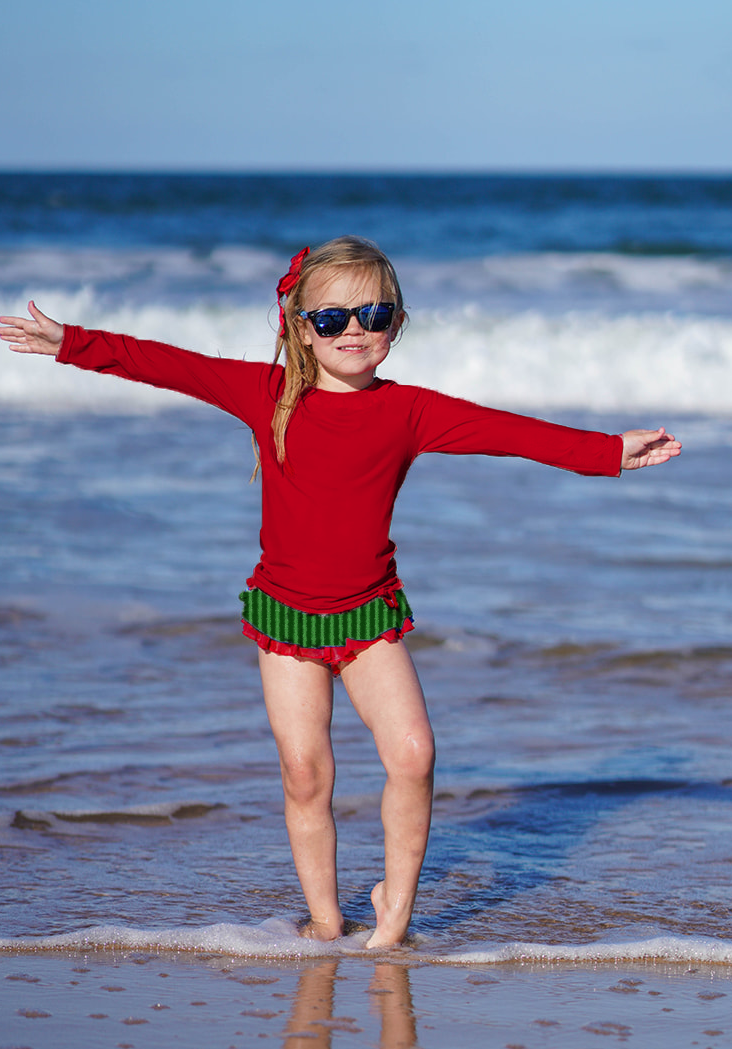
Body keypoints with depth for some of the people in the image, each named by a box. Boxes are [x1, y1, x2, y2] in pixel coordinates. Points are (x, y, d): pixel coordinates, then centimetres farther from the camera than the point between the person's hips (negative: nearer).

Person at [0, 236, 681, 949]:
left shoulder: (407, 410, -3)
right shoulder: (268, 394, -2)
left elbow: (507, 431, -8)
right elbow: (169, 367, -2)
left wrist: (608, 452, -14)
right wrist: (72, 344, -7)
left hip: (370, 614, 0)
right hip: (286, 612, 0)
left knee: (412, 754, -13)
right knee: (304, 773, -1)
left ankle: (395, 905, 5)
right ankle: (324, 919, 14)